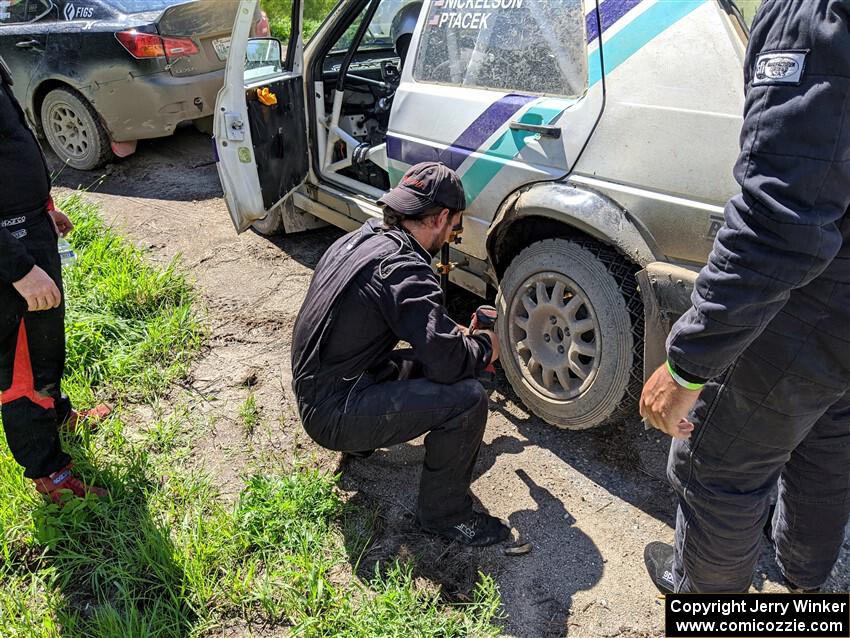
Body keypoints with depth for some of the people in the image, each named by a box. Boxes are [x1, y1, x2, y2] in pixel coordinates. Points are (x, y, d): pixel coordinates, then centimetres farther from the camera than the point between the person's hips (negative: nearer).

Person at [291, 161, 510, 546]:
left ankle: (358, 442, 29)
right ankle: (443, 513, 1)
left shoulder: (359, 239, 7)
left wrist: (456, 334, 15)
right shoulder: (401, 266, -23)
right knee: (467, 398, -17)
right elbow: (449, 361, -26)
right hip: (335, 415, -10)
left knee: (427, 365, 19)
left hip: (313, 393, 10)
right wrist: (485, 347, -5)